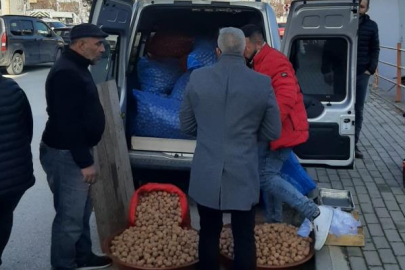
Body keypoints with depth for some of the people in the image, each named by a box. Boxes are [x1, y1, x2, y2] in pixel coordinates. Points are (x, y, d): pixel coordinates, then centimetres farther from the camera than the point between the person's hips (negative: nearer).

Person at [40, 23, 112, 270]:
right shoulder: (67, 73, -22)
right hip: (65, 154, -11)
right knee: (70, 216, -1)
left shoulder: (77, 68, 13)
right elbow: (68, 123, -26)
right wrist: (85, 162, -23)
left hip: (75, 151, 11)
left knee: (82, 210, 21)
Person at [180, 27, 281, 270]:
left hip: (206, 176, 1)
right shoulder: (263, 83, -6)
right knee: (244, 238, 12)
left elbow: (187, 125, 5)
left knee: (209, 235, 16)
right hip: (243, 177, -1)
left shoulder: (198, 78, -3)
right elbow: (273, 132, 1)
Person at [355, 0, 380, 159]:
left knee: (358, 110, 4)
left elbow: (375, 50, 9)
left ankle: (354, 143, 12)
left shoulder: (371, 26, 5)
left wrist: (371, 70, -2)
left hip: (362, 74, 2)